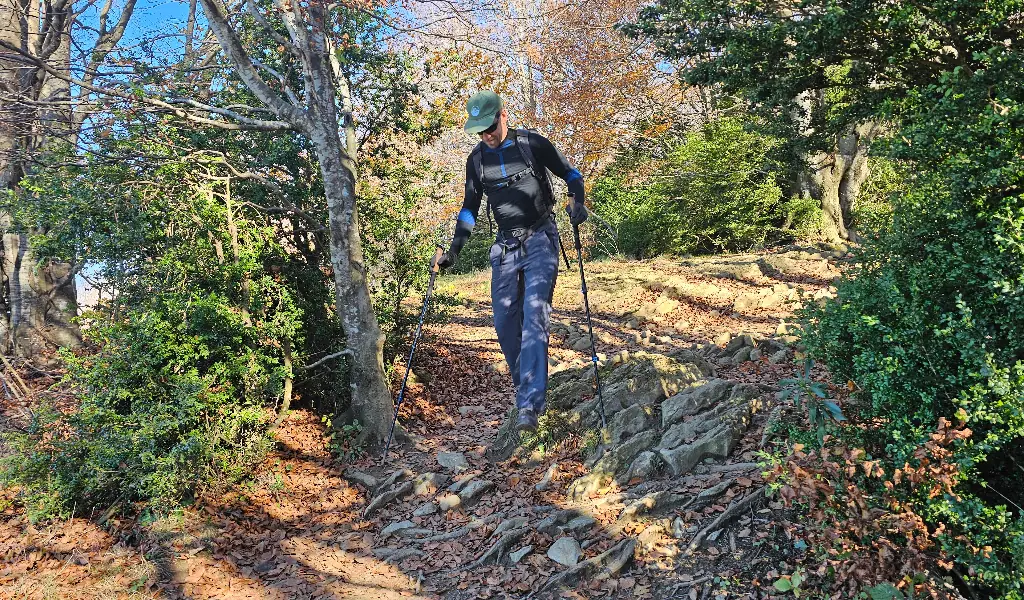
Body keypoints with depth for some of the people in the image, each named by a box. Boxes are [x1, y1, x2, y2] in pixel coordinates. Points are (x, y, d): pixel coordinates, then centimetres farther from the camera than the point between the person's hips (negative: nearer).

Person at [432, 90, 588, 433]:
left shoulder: (532, 144, -4)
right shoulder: (476, 160, 8)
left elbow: (570, 175, 6)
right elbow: (470, 208, 16)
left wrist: (577, 202, -14)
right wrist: (454, 250, 6)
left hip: (540, 240, -5)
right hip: (504, 246, 5)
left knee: (534, 316, -16)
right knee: (505, 323, -1)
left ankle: (529, 406, -20)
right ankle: (529, 389, 17)